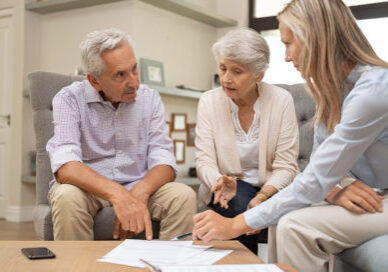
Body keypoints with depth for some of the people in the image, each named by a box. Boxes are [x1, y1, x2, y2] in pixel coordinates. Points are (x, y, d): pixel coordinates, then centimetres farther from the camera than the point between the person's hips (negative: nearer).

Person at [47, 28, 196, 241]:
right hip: (89, 189, -2)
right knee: (68, 197, -34)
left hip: (138, 189, 2)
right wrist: (118, 195, -40)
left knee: (184, 196, -24)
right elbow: (65, 168, -23)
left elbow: (163, 162, -6)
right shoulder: (69, 99, -8)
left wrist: (138, 193, -29)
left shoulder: (150, 99, 2)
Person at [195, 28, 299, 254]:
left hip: (271, 186, 0)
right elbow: (204, 160, -9)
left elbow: (286, 166, -11)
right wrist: (221, 182, -32)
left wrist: (263, 196, -29)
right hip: (230, 184, 1)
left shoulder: (282, 100, -8)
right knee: (239, 207, -32)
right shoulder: (209, 101, -4)